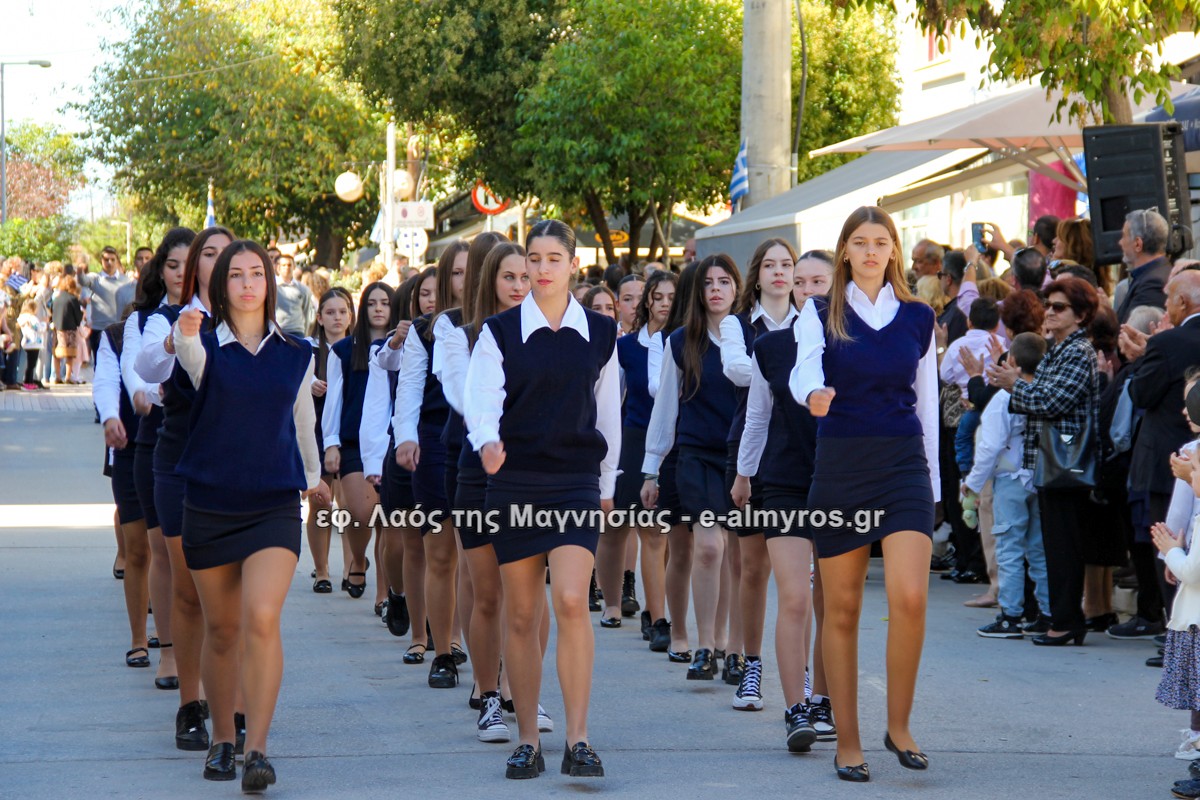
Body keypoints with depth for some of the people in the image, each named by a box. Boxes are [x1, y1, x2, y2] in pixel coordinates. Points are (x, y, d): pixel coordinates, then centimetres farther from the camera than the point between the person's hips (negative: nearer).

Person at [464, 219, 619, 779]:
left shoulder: (600, 334, 6)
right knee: (521, 616, 4)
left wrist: (606, 484, 17)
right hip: (514, 481, 0)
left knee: (571, 602, -16)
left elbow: (608, 413, 14)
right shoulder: (500, 331, 2)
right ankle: (527, 740, 13)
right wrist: (487, 441, -31)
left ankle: (577, 739, -14)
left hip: (576, 481, 0)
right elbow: (481, 396, -10)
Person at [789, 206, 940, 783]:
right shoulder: (821, 314, 4)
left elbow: (927, 401, 13)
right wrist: (813, 394, -37)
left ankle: (899, 725, 1)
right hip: (840, 465, -1)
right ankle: (847, 742, 12)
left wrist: (930, 479, 12)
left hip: (904, 463, 1)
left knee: (910, 599, -16)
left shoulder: (917, 318, 10)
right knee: (842, 609, 3)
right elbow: (802, 371, -14)